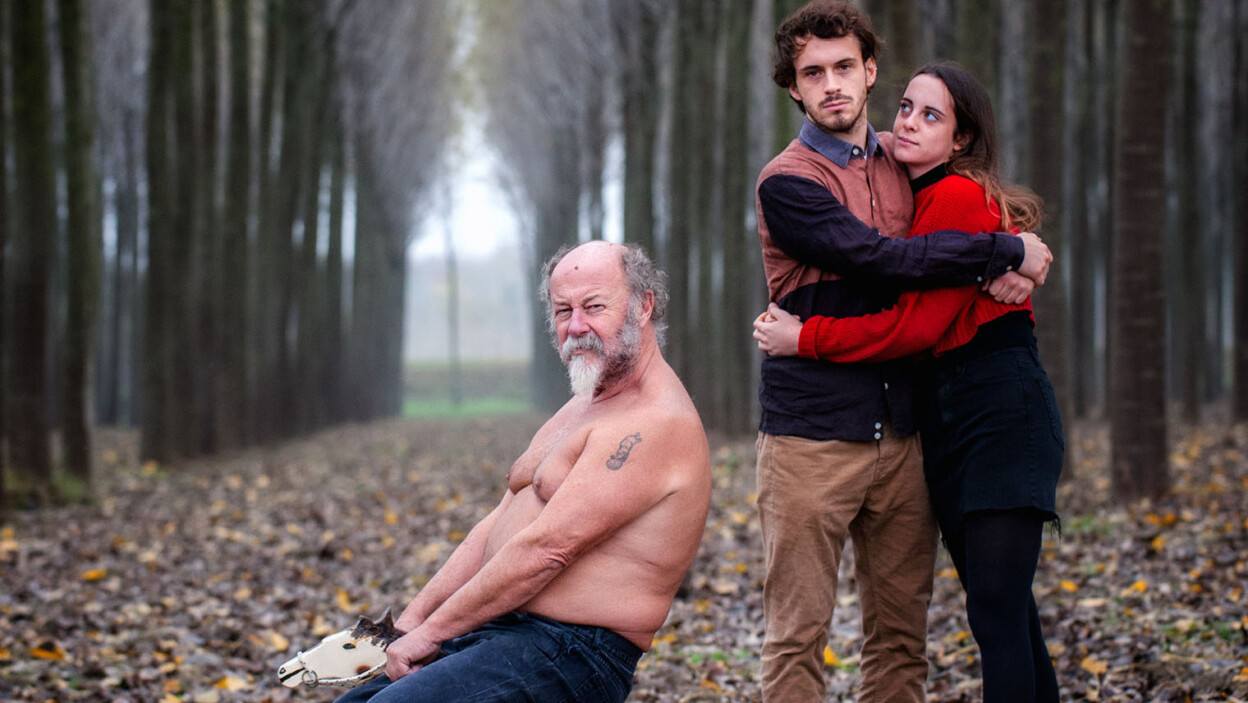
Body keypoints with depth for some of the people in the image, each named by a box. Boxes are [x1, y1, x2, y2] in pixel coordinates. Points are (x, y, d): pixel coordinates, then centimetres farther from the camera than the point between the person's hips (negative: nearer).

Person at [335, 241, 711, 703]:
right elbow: (498, 526, 18)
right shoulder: (583, 407, 19)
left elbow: (547, 548, -20)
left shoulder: (655, 424, -15)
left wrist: (431, 631, -15)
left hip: (570, 654, -10)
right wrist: (408, 622, 8)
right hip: (497, 631, 10)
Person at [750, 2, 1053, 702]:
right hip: (812, 434, -6)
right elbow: (880, 257, -16)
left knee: (902, 634, 7)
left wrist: (990, 270, 0)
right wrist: (1006, 252, -11)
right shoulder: (787, 183, -7)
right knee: (798, 634, -5)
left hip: (902, 432, 6)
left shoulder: (901, 162, 13)